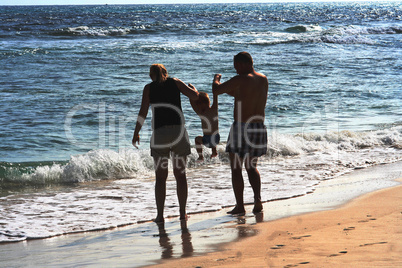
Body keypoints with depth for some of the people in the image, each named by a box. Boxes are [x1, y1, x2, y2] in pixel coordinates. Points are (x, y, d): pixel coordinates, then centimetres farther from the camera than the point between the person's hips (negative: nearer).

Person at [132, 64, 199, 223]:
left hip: (159, 133, -1)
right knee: (180, 174, 12)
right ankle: (182, 213, 12)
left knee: (160, 177, 7)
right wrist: (193, 88, 27)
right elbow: (194, 96, 3)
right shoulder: (175, 82, 9)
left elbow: (143, 113, 0)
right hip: (178, 131, 1)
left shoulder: (149, 88, 7)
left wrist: (136, 133, 10)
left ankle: (160, 215, 4)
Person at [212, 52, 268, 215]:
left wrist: (216, 79, 10)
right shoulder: (263, 80, 8)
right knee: (251, 166, 20)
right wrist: (229, 91, 24)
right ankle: (257, 198, 2)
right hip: (259, 128, 7)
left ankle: (240, 206, 5)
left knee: (236, 168, 6)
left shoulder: (241, 80, -15)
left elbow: (216, 90, -10)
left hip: (241, 127, -7)